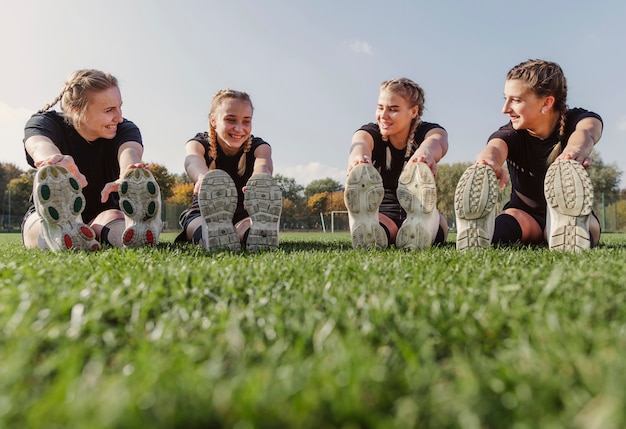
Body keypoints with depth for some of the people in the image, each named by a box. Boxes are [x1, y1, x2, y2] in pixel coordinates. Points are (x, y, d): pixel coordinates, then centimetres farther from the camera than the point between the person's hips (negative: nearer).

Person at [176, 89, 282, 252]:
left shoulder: (259, 147, -6)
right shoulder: (199, 144, -8)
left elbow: (263, 165, -33)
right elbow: (193, 160, -35)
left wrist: (259, 182, -61)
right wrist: (204, 178, -63)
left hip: (244, 217, 0)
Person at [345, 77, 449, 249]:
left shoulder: (426, 131, -4)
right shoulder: (371, 132, -2)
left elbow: (437, 141, -31)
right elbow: (361, 143, -29)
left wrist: (425, 152, -58)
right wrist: (358, 156, -57)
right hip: (381, 214, 0)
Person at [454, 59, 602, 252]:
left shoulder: (576, 120, -12)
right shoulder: (512, 133, -12)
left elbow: (586, 132, -40)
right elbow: (496, 147, -39)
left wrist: (576, 148, -68)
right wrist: (489, 160, -67)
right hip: (525, 212, 0)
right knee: (512, 217, -36)